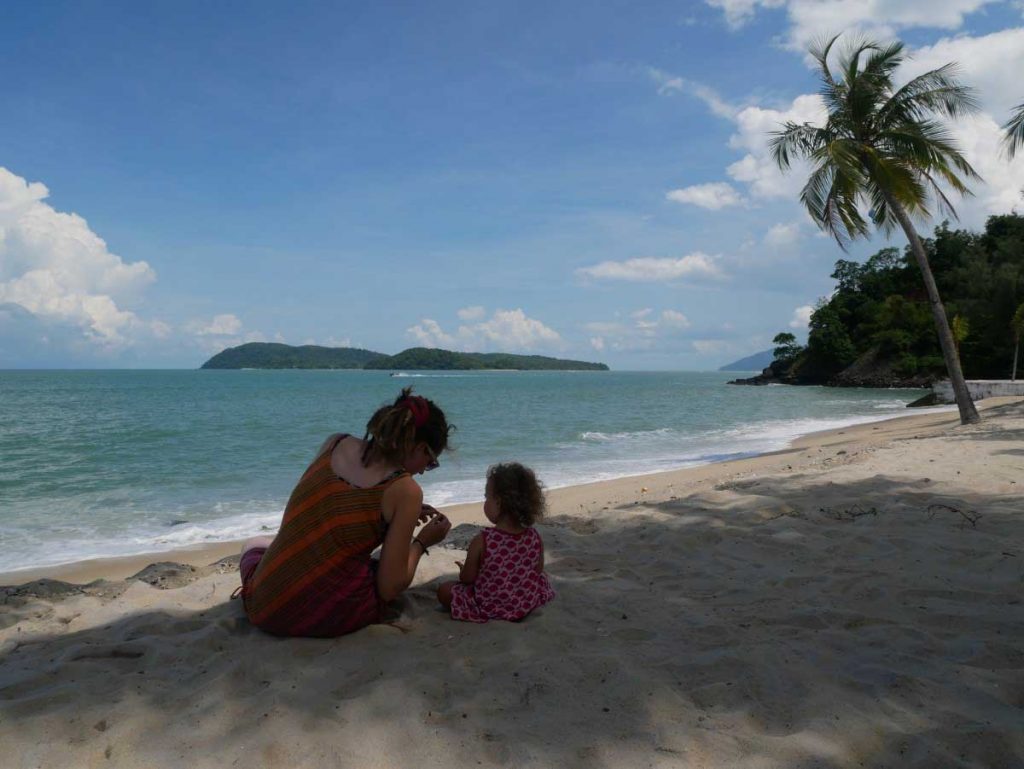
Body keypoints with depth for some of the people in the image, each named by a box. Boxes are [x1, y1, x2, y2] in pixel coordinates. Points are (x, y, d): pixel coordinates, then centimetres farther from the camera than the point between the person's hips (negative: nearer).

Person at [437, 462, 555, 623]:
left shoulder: (482, 541, -26)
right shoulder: (535, 538, -16)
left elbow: (467, 578, -14)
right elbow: (538, 572, -1)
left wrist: (463, 570, 9)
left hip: (487, 607, -2)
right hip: (528, 604, 2)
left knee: (444, 590, 16)